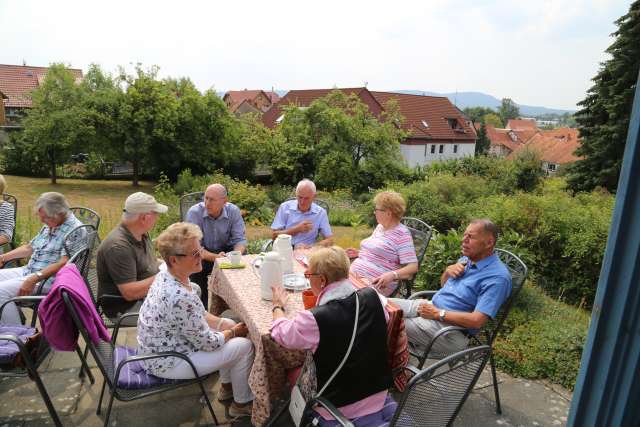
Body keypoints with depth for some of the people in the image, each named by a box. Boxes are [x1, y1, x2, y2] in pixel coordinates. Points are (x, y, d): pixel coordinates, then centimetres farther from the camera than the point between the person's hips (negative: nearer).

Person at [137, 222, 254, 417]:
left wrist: (228, 325, -1)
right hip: (166, 362, -9)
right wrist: (233, 332, -6)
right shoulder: (181, 297, -35)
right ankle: (242, 403, 20)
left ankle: (227, 386, 32)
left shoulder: (166, 275, -6)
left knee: (229, 324, 16)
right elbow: (207, 343, -23)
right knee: (244, 345, -4)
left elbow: (198, 315, 8)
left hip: (159, 347, 9)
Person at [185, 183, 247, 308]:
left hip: (226, 250, 2)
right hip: (202, 253, -2)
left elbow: (240, 240, -9)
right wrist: (215, 257, -40)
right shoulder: (194, 212, -18)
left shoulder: (233, 211, -12)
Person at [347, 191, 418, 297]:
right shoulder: (379, 227, 18)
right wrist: (359, 253, 19)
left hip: (375, 284, -8)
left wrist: (392, 275, -31)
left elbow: (413, 267, -15)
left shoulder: (402, 234, -8)